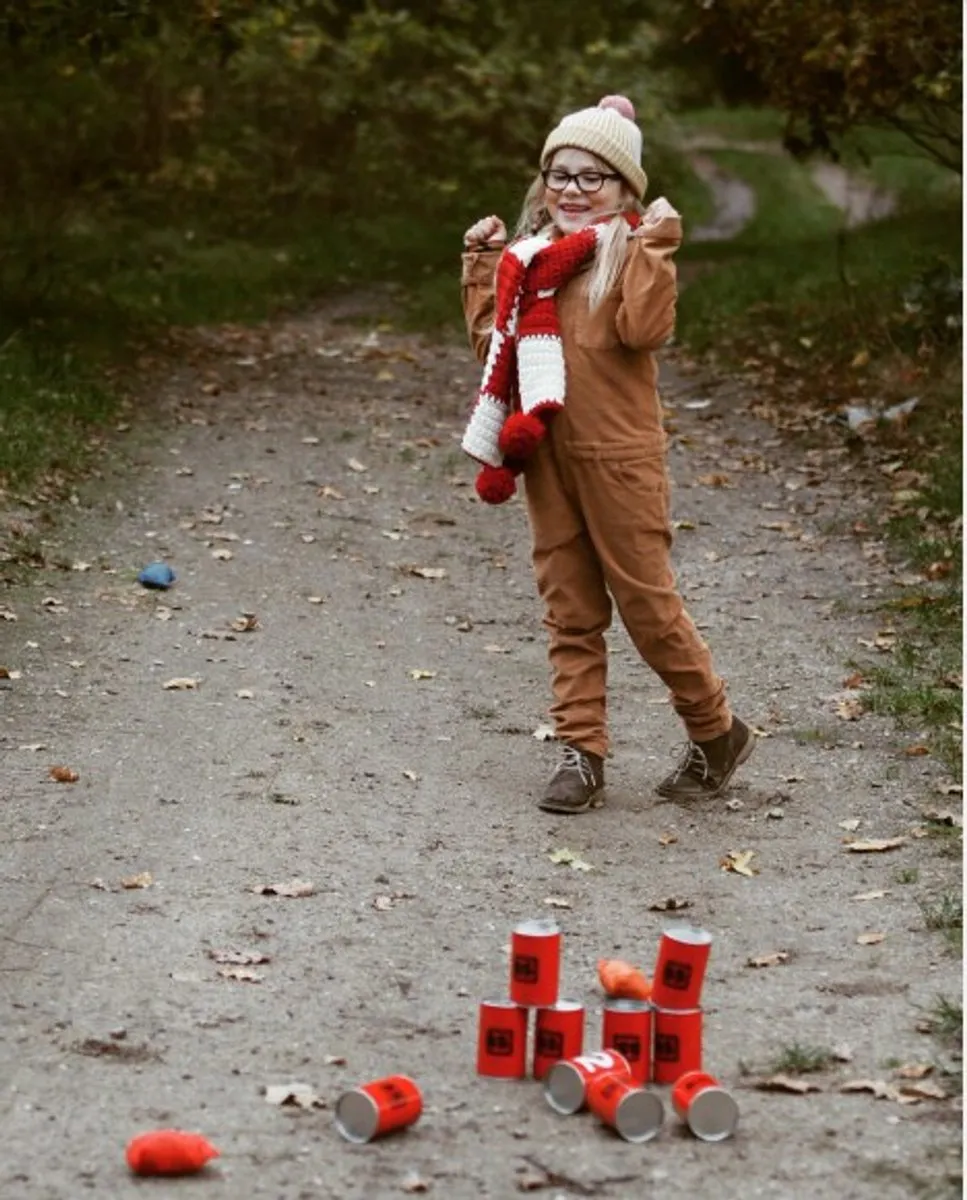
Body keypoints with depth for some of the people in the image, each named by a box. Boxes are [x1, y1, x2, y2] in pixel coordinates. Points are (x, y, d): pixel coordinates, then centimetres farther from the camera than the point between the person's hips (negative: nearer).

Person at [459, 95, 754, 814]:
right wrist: (482, 267, 6)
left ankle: (717, 732, 19)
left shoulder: (633, 249, -5)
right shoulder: (529, 253, 11)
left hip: (618, 455, -5)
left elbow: (642, 331, -21)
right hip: (545, 452, 5)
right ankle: (582, 753, 15)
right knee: (569, 611, 9)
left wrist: (653, 247, -22)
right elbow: (492, 342, 10)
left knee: (645, 599, 1)